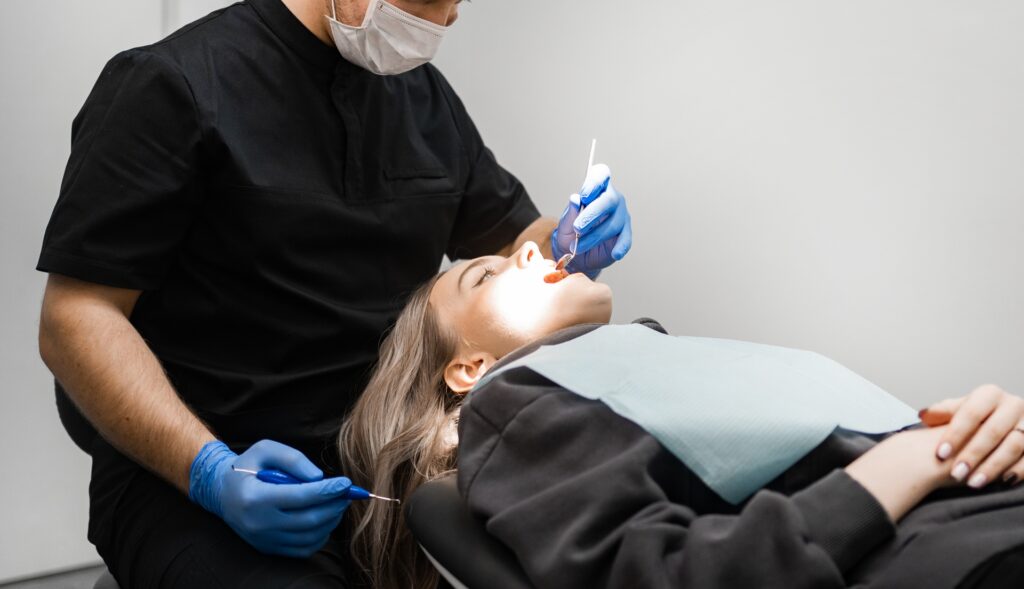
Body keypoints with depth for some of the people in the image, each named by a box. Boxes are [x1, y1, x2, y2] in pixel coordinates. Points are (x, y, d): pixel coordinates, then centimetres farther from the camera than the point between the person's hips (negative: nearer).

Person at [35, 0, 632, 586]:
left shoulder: (426, 95, 12)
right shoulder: (175, 84, -7)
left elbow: (510, 239, 23)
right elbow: (78, 319, -11)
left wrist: (566, 248, -1)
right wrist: (209, 470, -25)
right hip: (184, 473, -5)